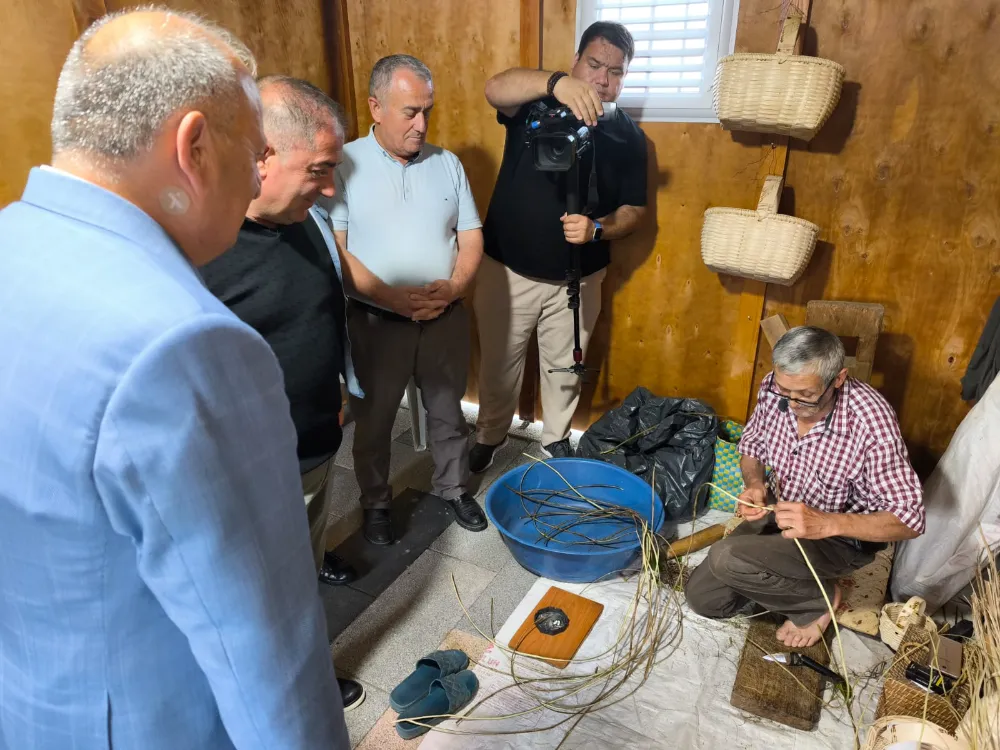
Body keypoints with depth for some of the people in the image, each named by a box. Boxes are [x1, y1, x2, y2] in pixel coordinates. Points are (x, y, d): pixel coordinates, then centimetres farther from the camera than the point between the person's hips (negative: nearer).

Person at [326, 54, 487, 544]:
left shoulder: (447, 163, 4)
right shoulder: (344, 165, -8)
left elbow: (471, 237, 4)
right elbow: (333, 249, -14)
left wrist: (453, 288, -14)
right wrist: (392, 297, -22)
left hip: (445, 319, 3)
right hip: (375, 323, -3)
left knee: (448, 412, 17)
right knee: (373, 420, 13)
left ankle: (453, 487, 40)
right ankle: (376, 503, 35)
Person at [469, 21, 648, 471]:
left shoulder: (628, 136, -1)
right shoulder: (536, 103, -6)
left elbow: (634, 210, -1)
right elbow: (495, 89, -29)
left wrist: (597, 229, -22)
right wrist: (557, 82, -47)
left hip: (576, 278, 1)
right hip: (507, 269, -1)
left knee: (564, 367, 18)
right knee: (499, 362, 15)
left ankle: (557, 438, 42)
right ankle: (490, 435, 39)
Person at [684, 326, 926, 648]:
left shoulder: (872, 421, -32)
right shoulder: (774, 387, -17)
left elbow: (909, 519, -26)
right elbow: (751, 447, 3)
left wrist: (825, 523, -39)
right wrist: (755, 486, -19)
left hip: (841, 535, -5)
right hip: (779, 511, 5)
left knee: (725, 559, -28)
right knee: (701, 597, 1)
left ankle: (819, 599, -1)